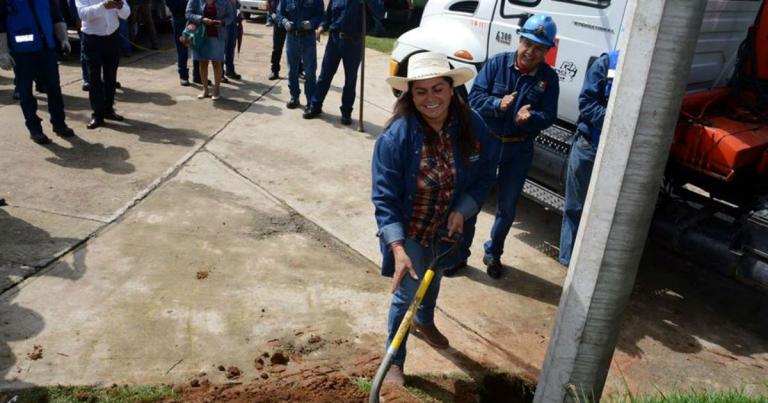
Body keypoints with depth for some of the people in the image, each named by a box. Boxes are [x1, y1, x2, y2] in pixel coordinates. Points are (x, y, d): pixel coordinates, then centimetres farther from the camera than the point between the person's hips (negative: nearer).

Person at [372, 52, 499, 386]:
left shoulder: (474, 127, -19)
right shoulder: (396, 136, -30)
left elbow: (485, 176, -6)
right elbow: (385, 199, -28)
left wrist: (461, 211, -21)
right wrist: (398, 249, -37)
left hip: (447, 226, 4)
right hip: (408, 229, -4)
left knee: (434, 279, 28)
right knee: (408, 293, -1)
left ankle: (425, 323, 61)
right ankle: (394, 362, 25)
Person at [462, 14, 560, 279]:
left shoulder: (549, 78, -6)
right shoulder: (497, 63, -9)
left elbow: (549, 117, -9)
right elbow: (474, 97, -12)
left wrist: (529, 118, -30)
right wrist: (498, 104, -31)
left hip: (519, 150, 1)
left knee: (507, 207, 14)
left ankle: (493, 254, 35)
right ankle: (460, 253, 23)